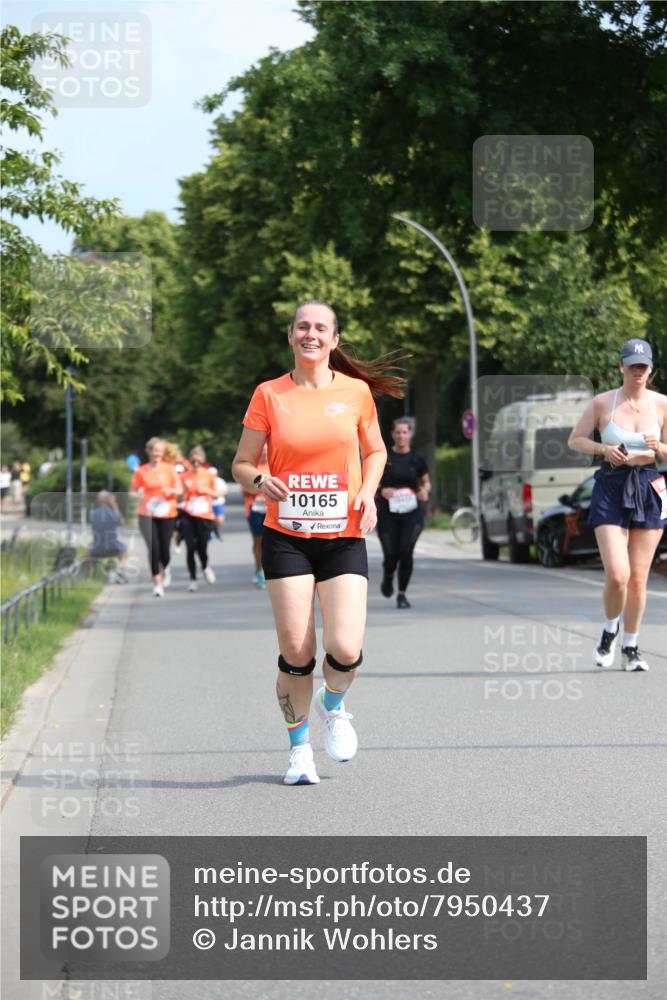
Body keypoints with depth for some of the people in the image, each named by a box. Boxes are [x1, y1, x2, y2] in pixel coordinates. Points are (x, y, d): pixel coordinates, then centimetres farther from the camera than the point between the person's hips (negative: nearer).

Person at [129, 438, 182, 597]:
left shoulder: (169, 469, 3)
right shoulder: (141, 471, 2)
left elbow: (179, 490, 5)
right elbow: (132, 491, 8)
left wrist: (171, 491, -17)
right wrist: (138, 496, -14)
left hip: (167, 514, 1)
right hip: (147, 515, -1)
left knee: (164, 548, -1)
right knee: (153, 548, -14)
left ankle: (165, 568, 34)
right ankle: (157, 582, -6)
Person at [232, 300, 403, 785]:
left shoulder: (356, 391, 3)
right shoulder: (269, 395, 0)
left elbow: (375, 451, 17)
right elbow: (242, 464, 5)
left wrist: (369, 490, -2)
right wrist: (260, 481, -17)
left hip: (344, 536, 1)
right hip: (287, 537, 0)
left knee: (345, 649, -12)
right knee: (296, 651, -5)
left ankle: (334, 707, 23)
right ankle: (299, 746, 18)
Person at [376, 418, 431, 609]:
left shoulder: (417, 459, 6)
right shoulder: (383, 458, 1)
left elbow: (426, 482, 16)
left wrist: (424, 491, -6)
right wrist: (381, 491, -14)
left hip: (412, 512, 0)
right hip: (388, 512, 0)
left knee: (406, 552, -14)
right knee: (391, 555, -2)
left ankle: (402, 594, 0)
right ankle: (388, 576, 35)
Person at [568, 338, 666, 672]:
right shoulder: (603, 402, -1)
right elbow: (575, 440, 6)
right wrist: (603, 449, -12)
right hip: (611, 490, -2)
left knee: (638, 578, 4)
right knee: (617, 575, -13)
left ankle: (631, 649, 20)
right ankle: (609, 632, 16)